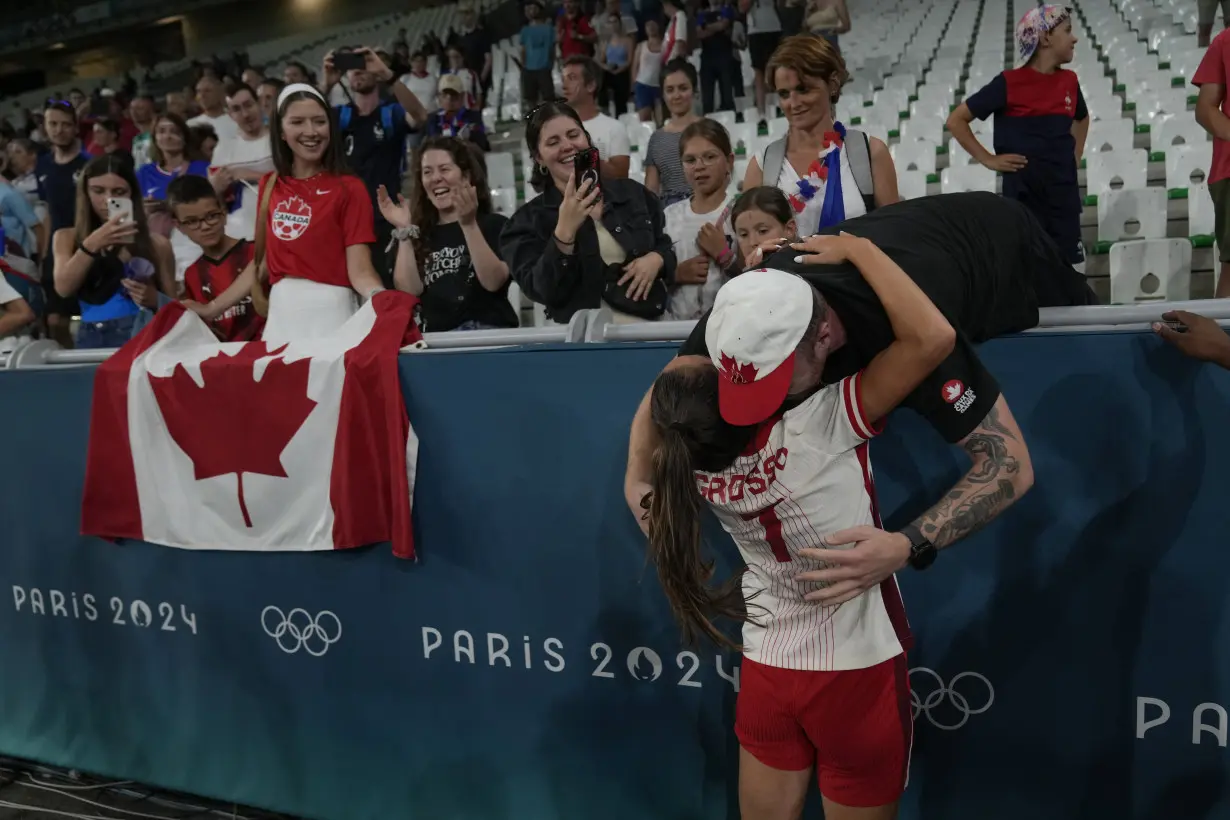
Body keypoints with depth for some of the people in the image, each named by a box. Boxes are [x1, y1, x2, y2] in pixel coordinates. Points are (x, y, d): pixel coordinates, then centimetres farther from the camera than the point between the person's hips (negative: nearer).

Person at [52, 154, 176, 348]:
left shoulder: (156, 243, 6)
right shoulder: (67, 238, 13)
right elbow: (64, 289, -3)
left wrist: (154, 299, -10)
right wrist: (92, 244, -11)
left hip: (143, 335, 0)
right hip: (92, 338, 1)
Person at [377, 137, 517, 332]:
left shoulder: (494, 224, 9)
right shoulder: (419, 235, 17)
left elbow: (493, 282, -8)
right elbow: (409, 292, 2)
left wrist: (469, 225, -13)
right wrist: (403, 231, 0)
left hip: (488, 334, -2)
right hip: (435, 338, 3)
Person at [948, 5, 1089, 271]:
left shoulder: (1069, 81, 8)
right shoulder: (1009, 83, -8)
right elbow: (956, 120, -6)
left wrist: (1075, 156, 15)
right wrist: (988, 160, -8)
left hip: (1065, 192, 5)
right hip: (1023, 192, -5)